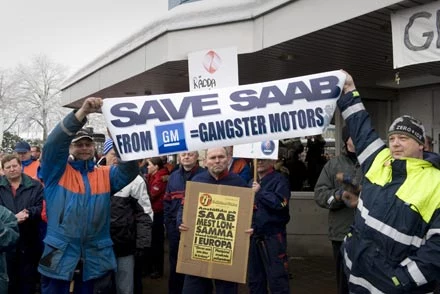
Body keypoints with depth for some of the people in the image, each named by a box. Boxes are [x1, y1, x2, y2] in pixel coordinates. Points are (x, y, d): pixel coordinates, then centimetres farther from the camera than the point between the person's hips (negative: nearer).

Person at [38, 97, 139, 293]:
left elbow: (129, 170, -9)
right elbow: (54, 142, -15)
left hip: (95, 257, 2)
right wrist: (82, 112, -25)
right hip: (60, 255, -2)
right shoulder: (57, 171, 1)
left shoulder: (105, 175, 8)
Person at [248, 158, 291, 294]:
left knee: (277, 278, -4)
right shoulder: (253, 182, 17)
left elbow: (280, 202, -22)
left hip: (273, 236, -7)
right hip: (254, 235, 7)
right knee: (254, 279, 16)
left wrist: (260, 192, -15)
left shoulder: (279, 180, -6)